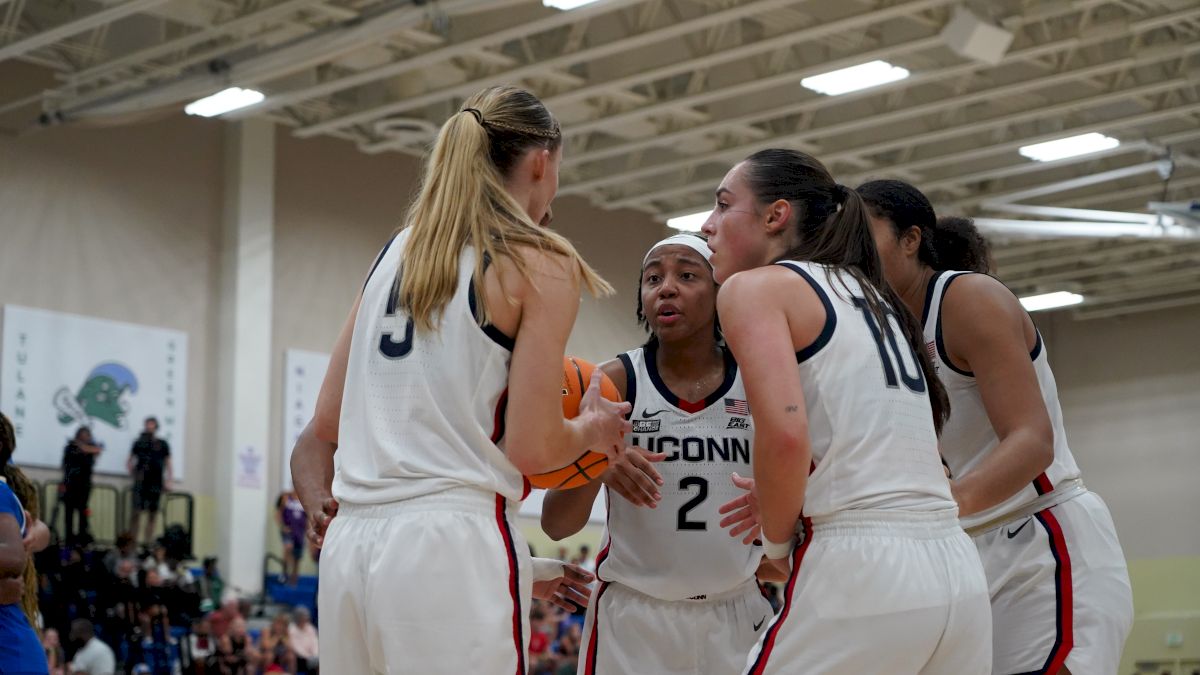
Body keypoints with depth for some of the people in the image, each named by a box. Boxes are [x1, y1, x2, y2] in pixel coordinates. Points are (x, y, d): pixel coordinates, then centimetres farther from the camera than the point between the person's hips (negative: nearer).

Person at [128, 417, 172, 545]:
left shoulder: (163, 445, 10)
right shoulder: (139, 443, 7)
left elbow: (168, 464, 13)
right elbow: (130, 462, 13)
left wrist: (168, 482, 5)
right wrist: (133, 472, -2)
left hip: (156, 484, 2)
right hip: (141, 482, -2)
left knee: (153, 515, 3)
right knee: (137, 512, -10)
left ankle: (148, 542, 7)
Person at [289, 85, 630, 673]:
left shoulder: (398, 250, 16)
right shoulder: (541, 264, -2)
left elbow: (325, 426, 15)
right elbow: (532, 448, -6)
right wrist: (595, 430, 12)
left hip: (349, 544, 7)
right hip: (450, 548, -7)